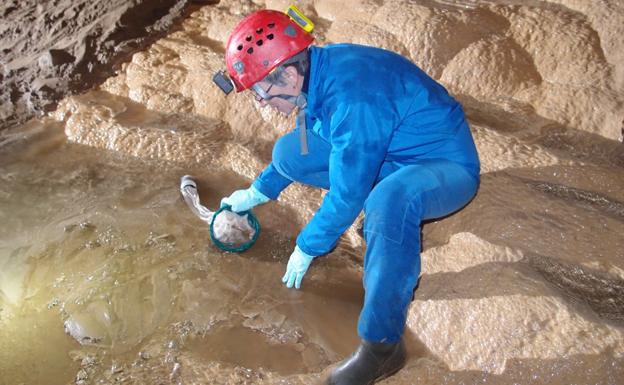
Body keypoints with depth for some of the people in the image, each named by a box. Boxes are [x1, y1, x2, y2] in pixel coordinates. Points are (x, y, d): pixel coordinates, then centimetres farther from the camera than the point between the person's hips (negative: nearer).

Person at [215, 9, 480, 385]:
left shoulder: (351, 97, -33)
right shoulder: (316, 71, -5)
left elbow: (347, 193, -26)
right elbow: (304, 143, 14)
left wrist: (306, 249, -11)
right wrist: (258, 191, 21)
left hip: (446, 166, -9)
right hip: (387, 156, 9)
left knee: (390, 198, -43)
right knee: (288, 152, 2)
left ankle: (383, 344, -25)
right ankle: (397, 230, 6)